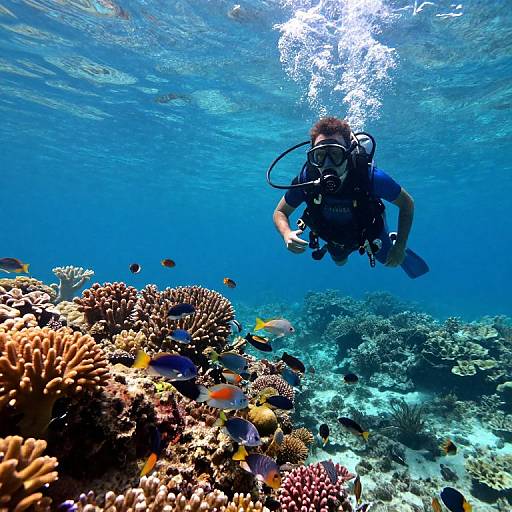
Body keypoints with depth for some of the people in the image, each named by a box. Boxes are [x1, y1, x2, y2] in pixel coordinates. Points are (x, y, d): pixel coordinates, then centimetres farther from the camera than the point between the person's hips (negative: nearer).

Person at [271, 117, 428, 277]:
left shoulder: (370, 177, -41)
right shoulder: (306, 179, -37)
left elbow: (407, 204, -23)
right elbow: (280, 212, -21)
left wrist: (400, 247, -27)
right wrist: (287, 234, -43)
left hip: (370, 232, -1)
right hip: (334, 237, 2)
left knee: (388, 259, 25)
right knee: (340, 262, 32)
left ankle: (396, 246, 57)